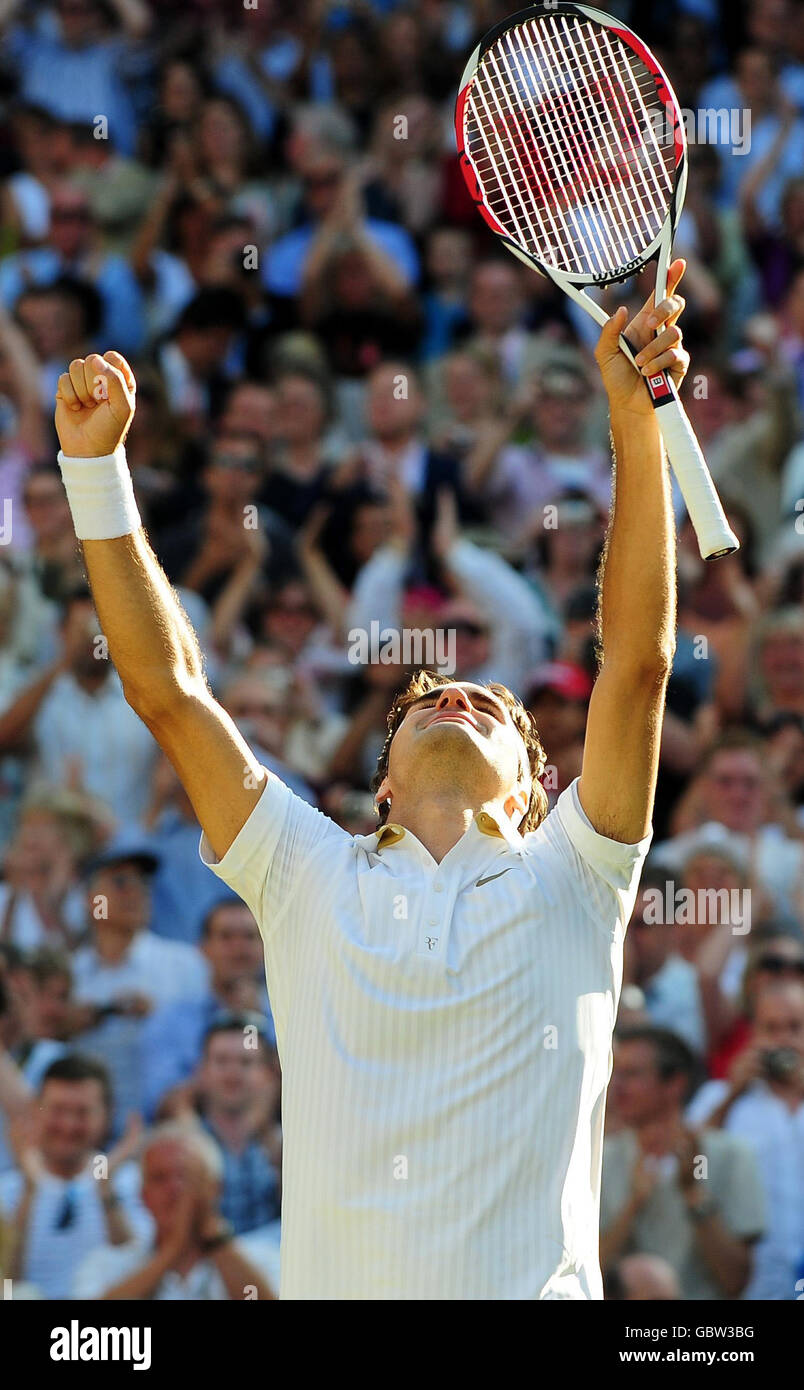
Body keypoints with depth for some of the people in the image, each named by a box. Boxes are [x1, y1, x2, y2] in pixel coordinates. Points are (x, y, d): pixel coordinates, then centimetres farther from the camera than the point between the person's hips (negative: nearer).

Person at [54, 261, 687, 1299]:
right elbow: (167, 689, 15)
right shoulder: (316, 882, 16)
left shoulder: (564, 883, 12)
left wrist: (636, 424, -3)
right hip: (333, 1287, 1)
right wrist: (96, 466, 11)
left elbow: (637, 658, 4)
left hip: (532, 1289, -1)